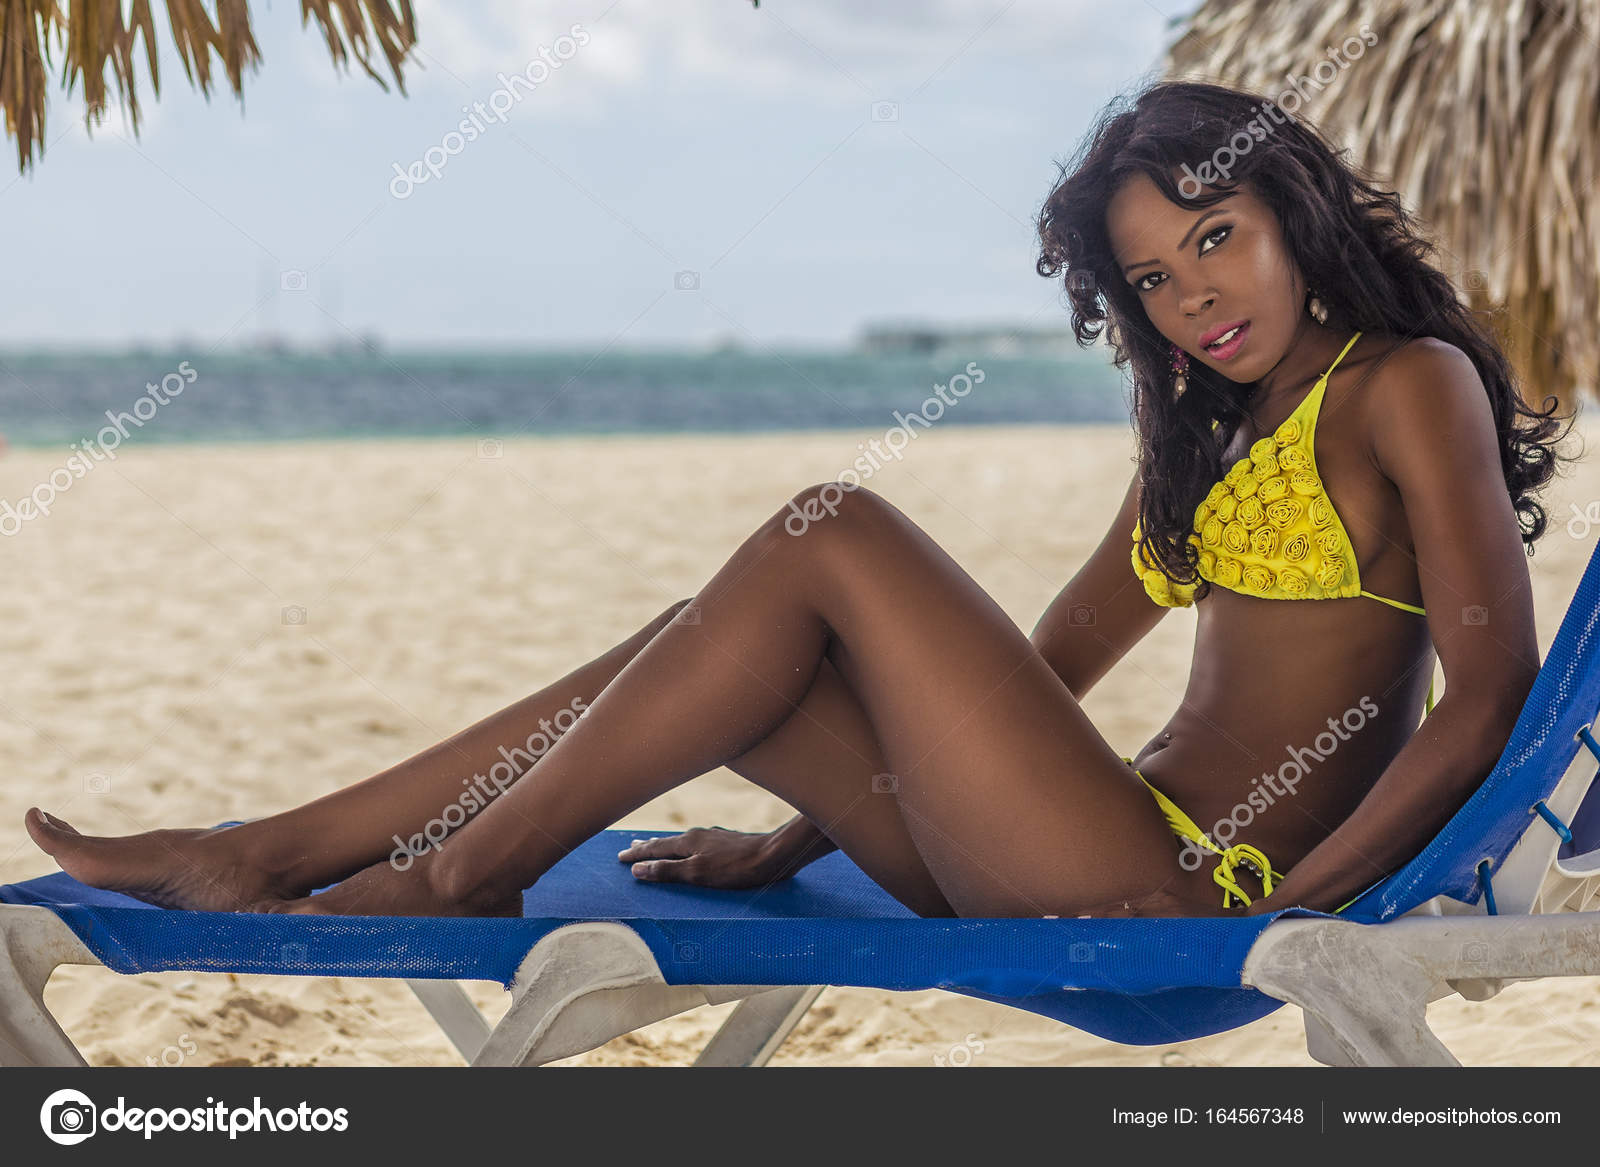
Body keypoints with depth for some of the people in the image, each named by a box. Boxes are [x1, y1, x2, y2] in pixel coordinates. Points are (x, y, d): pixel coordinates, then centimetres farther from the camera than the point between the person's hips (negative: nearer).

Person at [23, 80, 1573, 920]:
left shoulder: (1408, 386, -3)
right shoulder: (1211, 426, 21)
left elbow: (1493, 694, -13)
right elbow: (1044, 664, 21)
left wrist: (1269, 911, -20)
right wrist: (799, 839, 16)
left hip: (1183, 893, -8)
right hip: (1143, 861, 8)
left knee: (832, 535, -16)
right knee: (709, 645, -1)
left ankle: (460, 873, -8)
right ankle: (264, 854, 0)